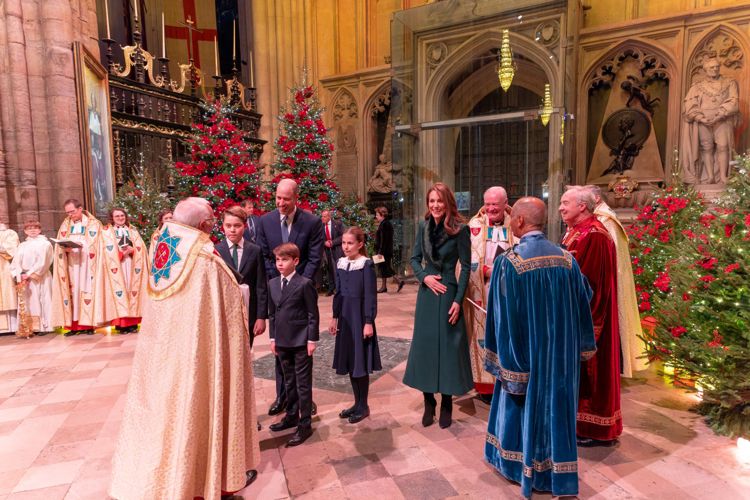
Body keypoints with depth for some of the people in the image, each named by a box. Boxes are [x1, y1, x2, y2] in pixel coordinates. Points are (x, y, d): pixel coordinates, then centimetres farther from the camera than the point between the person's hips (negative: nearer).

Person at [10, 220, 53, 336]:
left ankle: (44, 326, -1)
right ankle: (31, 327, 4)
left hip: (41, 278, -4)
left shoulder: (45, 244, 2)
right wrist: (19, 275, -10)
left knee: (43, 301, -3)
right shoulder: (22, 246, 16)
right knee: (29, 302, 2)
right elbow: (16, 262, 7)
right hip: (25, 279, 4)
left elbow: (42, 262, -7)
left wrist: (30, 274, -13)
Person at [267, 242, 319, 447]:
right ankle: (291, 416, 35)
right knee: (289, 381, 19)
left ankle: (305, 425, 13)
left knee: (303, 383, 3)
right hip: (282, 341, 6)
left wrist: (312, 340, -11)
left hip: (301, 341, -6)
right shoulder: (272, 284, 7)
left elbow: (313, 314, -10)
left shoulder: (305, 284, -12)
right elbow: (272, 313, 13)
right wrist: (273, 338, 11)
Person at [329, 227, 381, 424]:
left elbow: (370, 295, -13)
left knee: (361, 362, 3)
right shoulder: (340, 263, 7)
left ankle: (364, 406, 18)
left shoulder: (366, 264, -11)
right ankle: (357, 403, 27)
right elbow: (338, 293, 12)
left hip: (360, 316, -6)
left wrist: (368, 322, -15)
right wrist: (335, 317, 11)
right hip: (345, 316, 6)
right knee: (349, 361, 13)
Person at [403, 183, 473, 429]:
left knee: (447, 345, 4)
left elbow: (466, 267, -8)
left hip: (448, 292, -4)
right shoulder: (424, 226, 4)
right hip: (427, 292, 4)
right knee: (425, 344, 9)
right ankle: (428, 403, 25)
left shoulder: (460, 229, -9)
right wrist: (425, 277, -10)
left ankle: (446, 405, 21)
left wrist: (458, 300, -12)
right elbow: (415, 258, 9)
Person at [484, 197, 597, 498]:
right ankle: (557, 472, 31)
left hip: (526, 350, -4)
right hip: (560, 350, 4)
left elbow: (502, 316, -16)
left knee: (523, 401, 15)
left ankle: (519, 464, 33)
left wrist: (505, 359, -6)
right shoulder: (566, 258, -4)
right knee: (556, 402, 17)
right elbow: (584, 303, 4)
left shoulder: (508, 262, -18)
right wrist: (580, 348, 16)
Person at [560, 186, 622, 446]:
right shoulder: (575, 232, 12)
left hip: (588, 315, -9)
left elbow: (588, 282, -22)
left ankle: (596, 428, 17)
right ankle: (580, 420, 29)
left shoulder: (594, 235, -19)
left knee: (589, 369, 2)